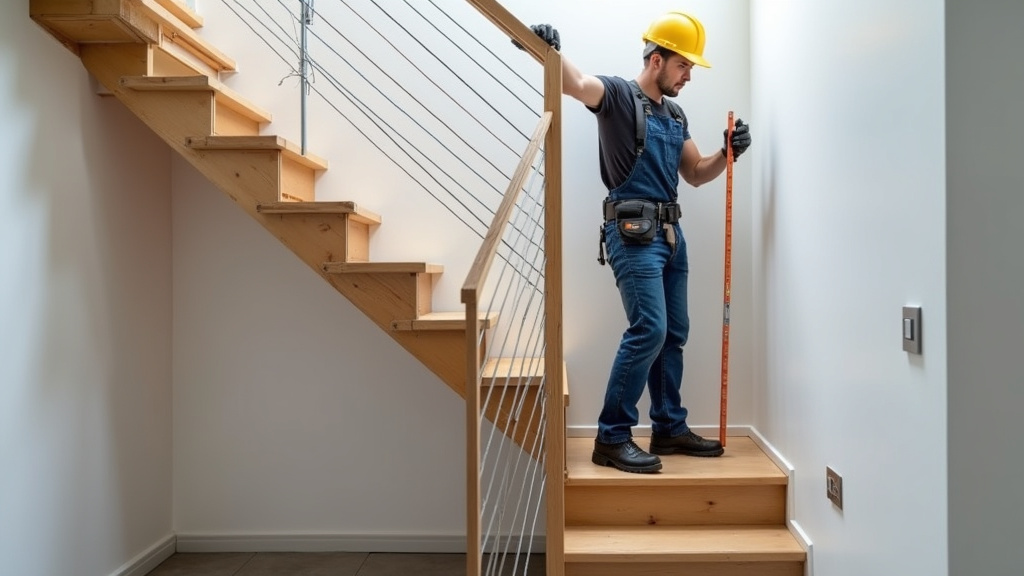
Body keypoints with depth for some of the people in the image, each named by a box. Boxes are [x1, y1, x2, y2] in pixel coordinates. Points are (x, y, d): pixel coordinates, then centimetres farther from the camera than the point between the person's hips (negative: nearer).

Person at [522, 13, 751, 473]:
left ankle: (670, 428, 23)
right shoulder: (618, 95, -5)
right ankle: (611, 437, -6)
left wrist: (729, 152, 5)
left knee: (674, 333, 11)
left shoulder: (675, 115, 18)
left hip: (669, 232, 8)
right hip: (633, 233, -8)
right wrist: (549, 51, -45)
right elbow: (574, 83, -25)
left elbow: (696, 174, 23)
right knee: (649, 329, -16)